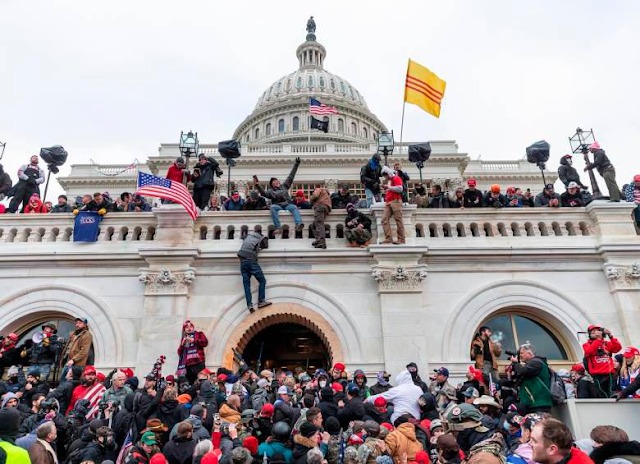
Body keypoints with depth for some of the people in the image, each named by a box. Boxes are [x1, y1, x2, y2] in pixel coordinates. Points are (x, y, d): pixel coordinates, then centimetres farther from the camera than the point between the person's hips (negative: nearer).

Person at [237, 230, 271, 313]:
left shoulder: (249, 235, 22)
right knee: (262, 281, 2)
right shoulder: (262, 238, 11)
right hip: (251, 261, -5)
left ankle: (249, 305, -8)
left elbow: (244, 240, 39)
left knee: (246, 284, 1)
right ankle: (261, 301, -7)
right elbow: (266, 246, 23)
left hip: (242, 261, 5)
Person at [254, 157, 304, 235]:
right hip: (277, 205, -1)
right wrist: (257, 185, -22)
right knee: (273, 207, -35)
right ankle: (278, 227, -43)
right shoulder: (270, 191, 15)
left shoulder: (284, 186, 24)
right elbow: (263, 193, -6)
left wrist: (296, 164, 22)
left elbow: (291, 176, 24)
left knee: (294, 207, -31)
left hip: (287, 204, 2)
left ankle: (298, 224, -53)